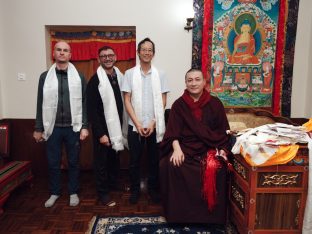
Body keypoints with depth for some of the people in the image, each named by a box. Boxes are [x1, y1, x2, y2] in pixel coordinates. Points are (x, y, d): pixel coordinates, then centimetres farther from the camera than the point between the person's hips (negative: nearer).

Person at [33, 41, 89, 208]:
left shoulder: (79, 76, 1)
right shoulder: (45, 76, 3)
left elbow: (85, 103, -1)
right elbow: (40, 104, 5)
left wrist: (84, 126, -6)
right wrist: (38, 128, 5)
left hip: (73, 127, -1)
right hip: (53, 128, 1)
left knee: (73, 162, 11)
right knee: (53, 163, 11)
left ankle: (73, 192, 27)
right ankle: (54, 192, 30)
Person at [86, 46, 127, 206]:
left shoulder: (120, 76, 4)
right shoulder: (95, 80, -13)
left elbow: (123, 102, 8)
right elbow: (91, 110, -15)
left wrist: (123, 126, 4)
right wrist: (100, 133, -18)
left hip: (116, 126, 6)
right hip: (103, 128, -6)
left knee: (115, 158, 20)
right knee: (101, 160, 8)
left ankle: (114, 183, 39)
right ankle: (103, 191, 23)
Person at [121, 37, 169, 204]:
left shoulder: (159, 74, 2)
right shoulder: (129, 73, 0)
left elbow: (162, 101, 0)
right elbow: (127, 100, -3)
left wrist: (153, 123, -9)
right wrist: (138, 124, -10)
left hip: (155, 125, 1)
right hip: (135, 125, 0)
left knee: (154, 159, 10)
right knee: (134, 160, 9)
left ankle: (153, 188, 28)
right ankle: (135, 189, 26)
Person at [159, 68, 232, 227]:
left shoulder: (215, 104, 6)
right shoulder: (178, 105, 5)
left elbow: (223, 131, 7)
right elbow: (173, 131, -2)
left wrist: (222, 150, -9)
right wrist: (177, 149, -20)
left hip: (209, 148, 0)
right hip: (185, 147, 1)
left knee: (214, 168, -31)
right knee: (170, 165, -28)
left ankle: (210, 216, -7)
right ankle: (179, 213, -8)